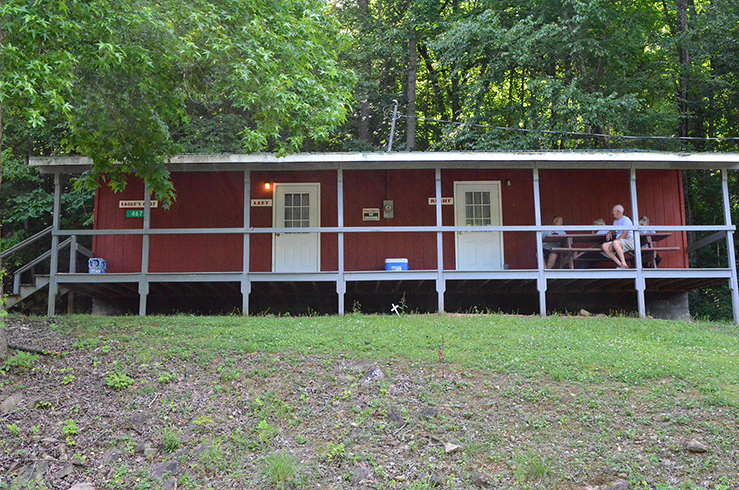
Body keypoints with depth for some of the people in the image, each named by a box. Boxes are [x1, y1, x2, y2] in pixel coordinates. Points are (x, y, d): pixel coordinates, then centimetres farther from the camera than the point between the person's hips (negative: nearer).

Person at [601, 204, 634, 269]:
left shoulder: (626, 219, -8)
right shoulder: (615, 221, 19)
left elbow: (624, 235, -17)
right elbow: (613, 232, 32)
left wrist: (612, 244, -22)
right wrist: (609, 233, 6)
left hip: (629, 241, -8)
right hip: (618, 241, 8)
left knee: (615, 242, -38)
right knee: (604, 246, -16)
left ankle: (624, 264, -35)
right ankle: (619, 264, -22)